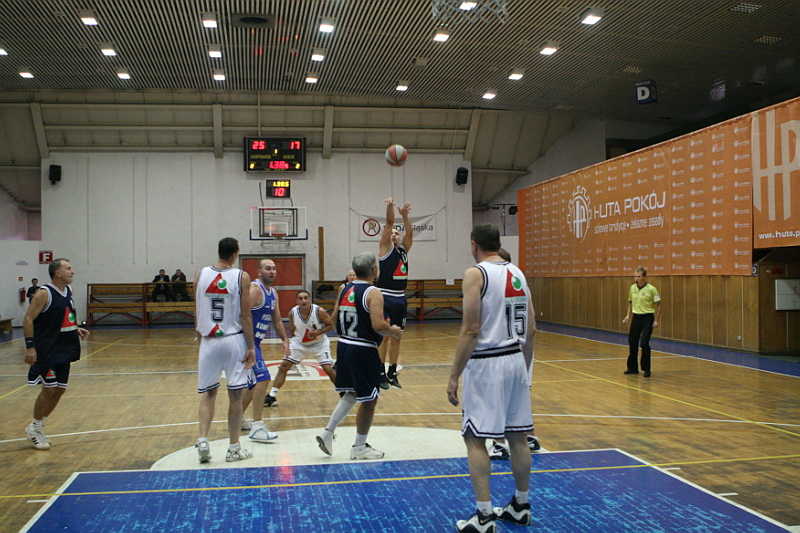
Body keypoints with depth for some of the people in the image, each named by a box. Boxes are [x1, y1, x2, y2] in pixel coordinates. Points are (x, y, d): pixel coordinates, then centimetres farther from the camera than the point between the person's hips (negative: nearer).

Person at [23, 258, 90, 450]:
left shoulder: (68, 290, 9)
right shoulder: (44, 293, -15)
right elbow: (28, 320, -17)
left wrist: (76, 329, 9)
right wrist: (30, 346, -22)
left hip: (64, 350, 8)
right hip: (46, 350, -8)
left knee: (60, 389, 10)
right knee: (49, 389, -5)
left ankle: (39, 427, 24)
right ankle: (34, 429, 13)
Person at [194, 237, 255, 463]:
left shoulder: (200, 274, 2)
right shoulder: (241, 277, -7)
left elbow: (197, 313, 6)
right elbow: (245, 315, -8)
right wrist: (251, 347, -2)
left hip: (209, 341, 2)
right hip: (234, 340, -2)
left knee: (208, 393, 15)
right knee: (235, 395, 6)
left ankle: (203, 440, 2)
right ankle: (234, 448, 13)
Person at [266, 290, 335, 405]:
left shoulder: (319, 311, -25)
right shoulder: (292, 313, -17)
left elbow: (330, 325, -12)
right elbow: (292, 331, 1)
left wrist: (318, 332, -26)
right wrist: (288, 343, -2)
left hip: (319, 343, -2)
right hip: (299, 343, 2)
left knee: (328, 369, -11)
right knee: (284, 366, -6)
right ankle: (272, 396, 4)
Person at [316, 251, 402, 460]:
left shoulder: (345, 290, 8)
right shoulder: (373, 293, -15)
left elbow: (335, 320, 13)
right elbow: (378, 325, -24)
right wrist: (393, 331, -5)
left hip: (344, 346, 8)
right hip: (363, 350, -8)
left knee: (352, 393, 24)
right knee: (368, 400, 6)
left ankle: (328, 432, 20)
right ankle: (359, 447, 15)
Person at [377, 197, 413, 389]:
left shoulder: (404, 249, 15)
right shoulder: (386, 248, 1)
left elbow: (410, 232, 2)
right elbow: (389, 223, -11)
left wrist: (405, 215, -10)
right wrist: (390, 206, -22)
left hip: (400, 298, 6)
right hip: (386, 298, -6)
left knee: (396, 337, 10)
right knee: (384, 336, -2)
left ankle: (392, 373, 18)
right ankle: (381, 374, 5)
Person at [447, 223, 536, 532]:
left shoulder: (475, 274, -10)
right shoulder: (518, 274, 11)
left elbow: (471, 331, -17)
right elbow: (531, 330, 12)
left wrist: (454, 376, -13)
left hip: (486, 364, -7)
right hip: (516, 361, 7)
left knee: (475, 439, 0)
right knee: (517, 436, 14)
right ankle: (520, 507, 27)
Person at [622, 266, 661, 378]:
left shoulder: (651, 289, -12)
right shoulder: (632, 288, 5)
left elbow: (658, 304, -7)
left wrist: (656, 320, -10)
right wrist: (628, 315, 8)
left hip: (647, 318, -6)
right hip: (636, 317, 6)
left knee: (644, 343, -13)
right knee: (632, 343, 7)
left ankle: (646, 369, 2)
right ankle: (633, 368, 20)